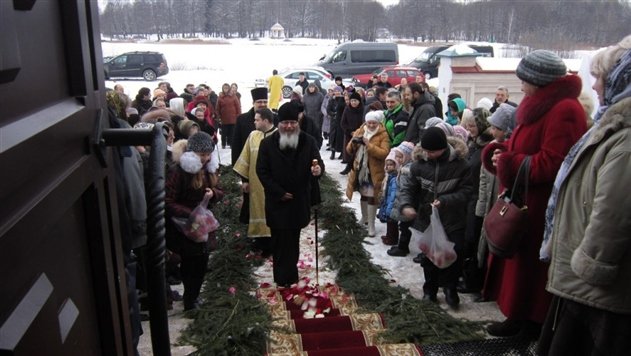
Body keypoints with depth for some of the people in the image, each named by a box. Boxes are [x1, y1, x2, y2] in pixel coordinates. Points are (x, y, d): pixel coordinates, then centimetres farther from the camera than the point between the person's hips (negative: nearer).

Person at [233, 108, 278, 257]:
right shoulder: (253, 135, 2)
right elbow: (246, 158, 7)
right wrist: (244, 179, 5)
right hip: (256, 183, 4)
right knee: (258, 210, 12)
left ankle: (272, 244, 20)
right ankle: (261, 241, 26)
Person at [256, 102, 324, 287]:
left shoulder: (308, 141, -4)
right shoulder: (268, 143, -7)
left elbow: (318, 161, -11)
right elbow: (261, 171, -7)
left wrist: (318, 169, -37)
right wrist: (279, 192, -13)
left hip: (299, 200, 2)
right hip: (277, 201, -2)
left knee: (293, 239, 15)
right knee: (280, 240, 5)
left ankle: (288, 275, 32)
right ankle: (283, 276, 19)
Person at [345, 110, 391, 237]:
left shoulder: (383, 135, -8)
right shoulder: (359, 132, 5)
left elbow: (384, 153, -20)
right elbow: (349, 150, 5)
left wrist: (369, 145, -27)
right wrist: (353, 143, -17)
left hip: (374, 172, -5)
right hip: (360, 169, 5)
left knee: (371, 197, -4)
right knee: (363, 195, 20)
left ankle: (371, 225, 7)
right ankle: (364, 217, 40)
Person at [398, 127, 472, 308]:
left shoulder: (460, 164, -13)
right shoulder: (419, 163, -6)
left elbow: (466, 191, -12)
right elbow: (407, 186, -3)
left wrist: (444, 201, -25)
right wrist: (406, 205, -22)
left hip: (453, 221, -2)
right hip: (427, 219, 3)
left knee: (453, 256, 5)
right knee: (429, 257, 14)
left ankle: (450, 288, 30)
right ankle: (430, 290, 34)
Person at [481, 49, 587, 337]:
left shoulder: (563, 110, -17)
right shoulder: (542, 105, 14)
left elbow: (552, 163, -23)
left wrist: (508, 163, -15)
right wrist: (501, 152, 1)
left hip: (539, 206, -9)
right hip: (524, 200, 9)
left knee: (530, 262, 0)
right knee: (517, 259, 13)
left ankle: (532, 322, 14)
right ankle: (518, 316, 24)